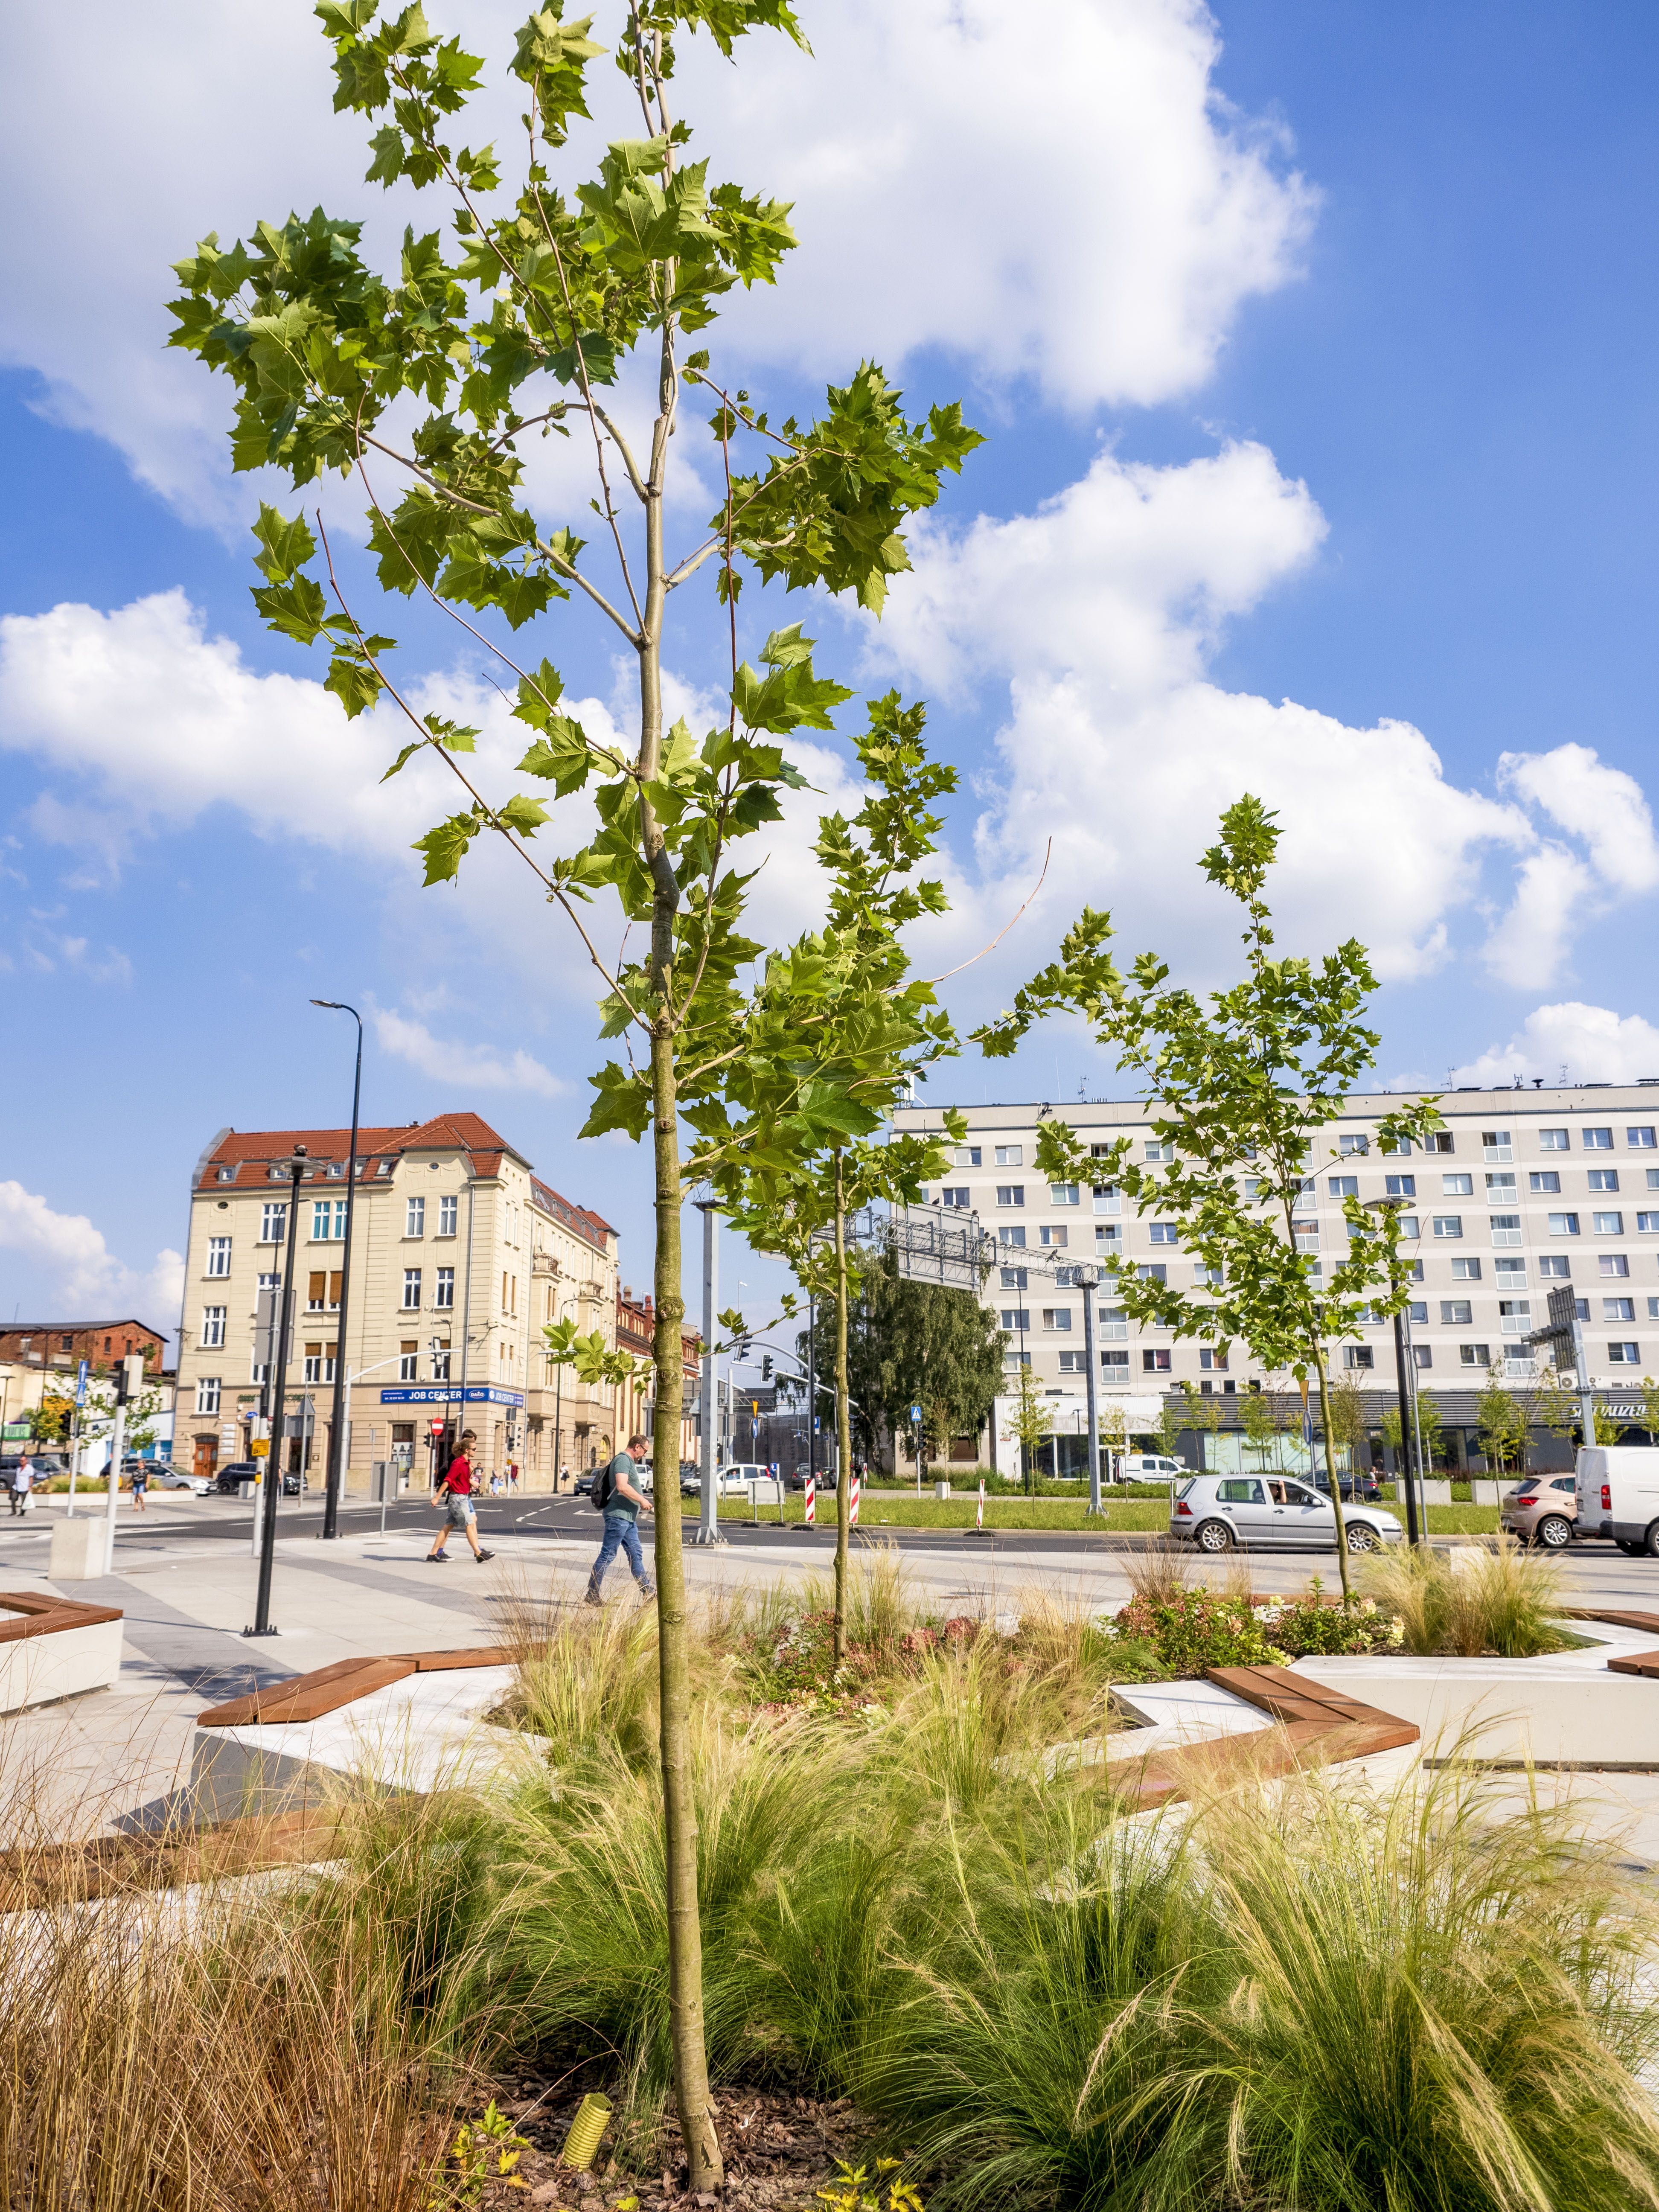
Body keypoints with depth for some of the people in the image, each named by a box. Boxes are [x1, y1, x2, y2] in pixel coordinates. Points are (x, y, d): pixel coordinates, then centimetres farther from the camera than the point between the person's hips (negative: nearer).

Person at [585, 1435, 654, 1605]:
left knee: (636, 1554, 11)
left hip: (629, 1518, 11)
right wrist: (642, 1500, -18)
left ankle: (648, 1591, 14)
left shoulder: (630, 1462, 20)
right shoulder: (623, 1460, -13)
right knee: (608, 1555, -6)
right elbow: (622, 1487, -26)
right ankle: (592, 1594, -1)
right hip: (618, 1516, -11)